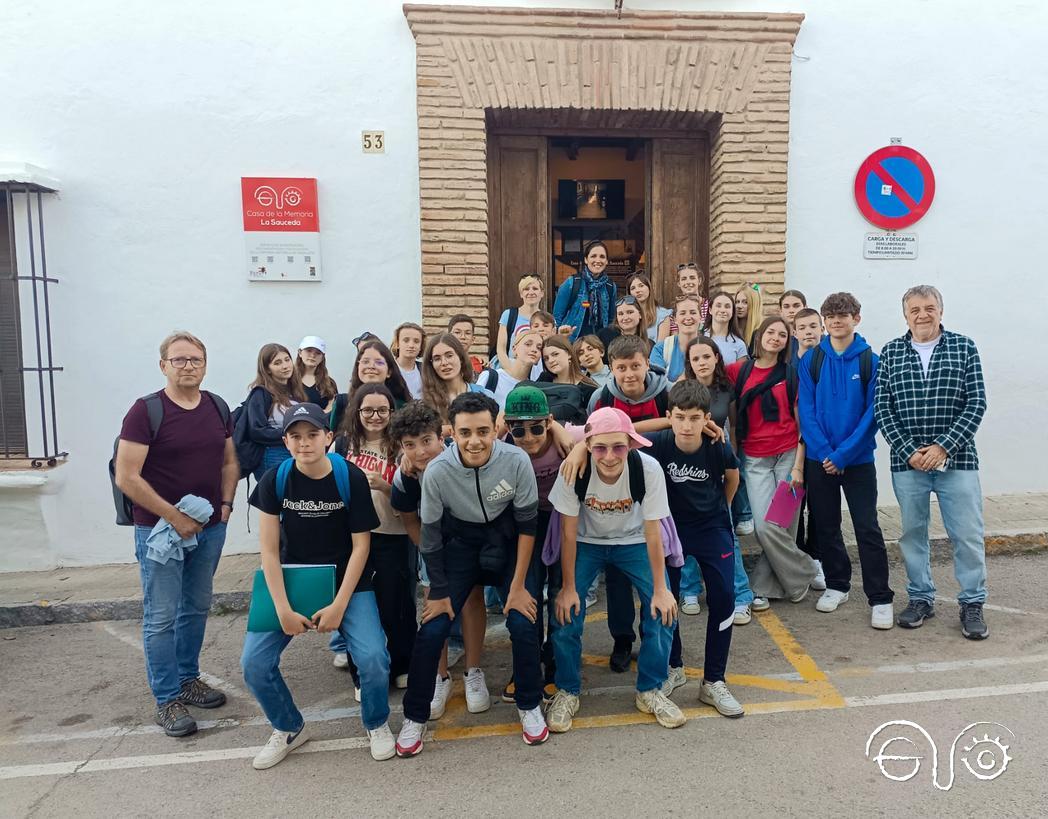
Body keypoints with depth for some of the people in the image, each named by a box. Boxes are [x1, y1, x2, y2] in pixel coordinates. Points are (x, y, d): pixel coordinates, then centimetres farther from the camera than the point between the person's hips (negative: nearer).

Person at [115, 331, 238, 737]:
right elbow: (126, 478, -15)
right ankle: (167, 700, 17)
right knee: (162, 617, 4)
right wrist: (174, 516, -16)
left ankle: (187, 679, 34)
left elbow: (229, 462, 14)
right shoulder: (146, 410, -12)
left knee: (197, 608, 16)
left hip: (210, 528, 5)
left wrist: (226, 504, -1)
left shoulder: (218, 408, 4)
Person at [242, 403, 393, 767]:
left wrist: (339, 606, -16)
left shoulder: (351, 478, -15)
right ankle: (289, 728, 19)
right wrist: (283, 609, -15)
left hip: (346, 582, -2)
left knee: (373, 658, -21)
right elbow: (269, 550, -8)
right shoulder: (275, 480, -10)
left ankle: (376, 723, 13)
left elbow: (360, 546, -11)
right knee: (254, 662, -12)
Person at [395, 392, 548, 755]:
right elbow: (430, 535, -11)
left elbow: (526, 525, -13)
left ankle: (529, 705, 17)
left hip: (506, 543, 0)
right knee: (432, 629, -6)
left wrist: (518, 585, -10)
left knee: (524, 623, -10)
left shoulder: (517, 461, -26)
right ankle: (414, 716, 17)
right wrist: (439, 592, -4)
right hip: (460, 544, 0)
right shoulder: (437, 471, -26)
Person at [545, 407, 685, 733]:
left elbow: (652, 531, -18)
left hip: (633, 542, 1)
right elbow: (568, 532, -18)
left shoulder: (648, 469, -29)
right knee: (567, 612, -14)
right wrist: (568, 588, -14)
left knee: (664, 610, -11)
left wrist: (661, 590, -15)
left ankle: (650, 691, 12)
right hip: (586, 543, 0)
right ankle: (567, 691, 11)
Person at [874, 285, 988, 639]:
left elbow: (976, 404, -4)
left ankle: (972, 603, 21)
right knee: (913, 532, 11)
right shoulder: (890, 352, 5)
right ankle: (921, 598, 26)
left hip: (956, 459, -1)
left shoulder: (964, 347, 2)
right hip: (907, 461, 1)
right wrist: (909, 451, -10)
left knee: (968, 535, 3)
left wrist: (943, 447, -13)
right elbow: (881, 408, 0)